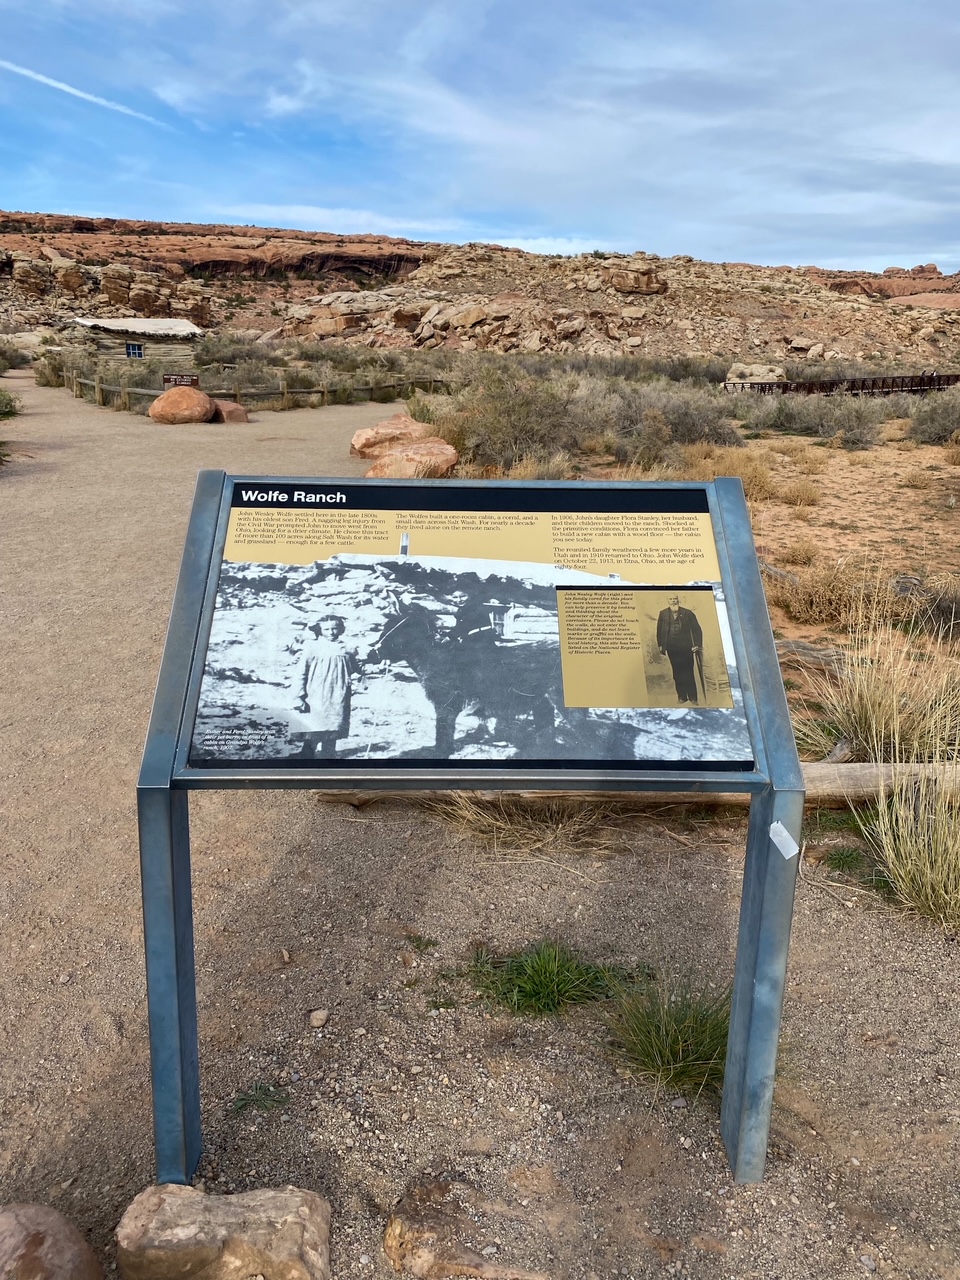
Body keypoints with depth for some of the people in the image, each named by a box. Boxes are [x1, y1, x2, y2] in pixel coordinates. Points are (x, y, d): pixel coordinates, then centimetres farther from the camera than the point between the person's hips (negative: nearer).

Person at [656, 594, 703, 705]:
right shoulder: (663, 614, 4)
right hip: (672, 648, 2)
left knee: (688, 672, 1)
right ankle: (681, 696, 14)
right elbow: (659, 630, 8)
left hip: (686, 648, -2)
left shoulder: (687, 613, -1)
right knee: (677, 672, 5)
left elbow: (696, 629, -1)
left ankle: (693, 697, 7)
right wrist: (660, 645, 4)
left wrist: (697, 645, -7)